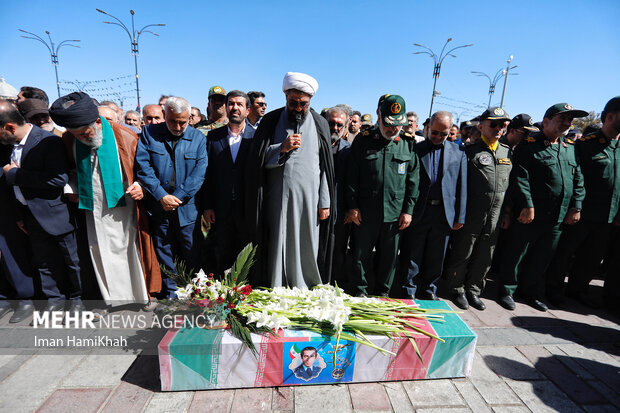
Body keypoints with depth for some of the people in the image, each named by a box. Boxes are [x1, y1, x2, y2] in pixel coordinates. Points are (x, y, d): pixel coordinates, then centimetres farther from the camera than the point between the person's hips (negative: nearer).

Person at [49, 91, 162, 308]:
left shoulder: (125, 137, -11)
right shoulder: (69, 140, 1)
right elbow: (74, 169, 18)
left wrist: (139, 185, -18)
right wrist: (70, 188, 1)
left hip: (122, 205, -3)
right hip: (94, 209, 4)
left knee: (130, 250, 7)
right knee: (101, 253, 10)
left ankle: (142, 293, 25)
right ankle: (113, 298, 28)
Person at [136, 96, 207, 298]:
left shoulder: (198, 138, 2)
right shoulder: (149, 133, 4)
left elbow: (199, 173, -5)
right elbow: (143, 167, -4)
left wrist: (177, 197, -12)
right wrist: (162, 196, -12)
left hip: (187, 207, -1)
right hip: (159, 206, 1)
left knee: (191, 254, 6)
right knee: (164, 252, 11)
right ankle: (170, 294, 27)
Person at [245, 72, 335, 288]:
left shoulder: (320, 124, 8)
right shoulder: (271, 121, 6)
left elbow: (326, 167, 6)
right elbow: (257, 161, 2)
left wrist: (325, 202, 1)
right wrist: (282, 148, -14)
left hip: (308, 199, 1)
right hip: (277, 198, 0)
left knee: (306, 249, 7)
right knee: (277, 248, 5)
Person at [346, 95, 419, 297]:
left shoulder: (407, 146, 7)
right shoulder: (363, 141, 1)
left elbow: (413, 180, 7)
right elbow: (352, 177, 0)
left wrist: (408, 210, 1)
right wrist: (352, 206, -4)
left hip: (395, 214, 2)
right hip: (365, 213, -2)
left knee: (389, 258, 13)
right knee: (361, 256, 7)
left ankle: (382, 295, 32)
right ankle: (361, 295, 26)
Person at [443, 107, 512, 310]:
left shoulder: (507, 151, 11)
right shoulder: (470, 151, -7)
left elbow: (510, 183, 16)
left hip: (495, 217, 6)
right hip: (471, 215, -5)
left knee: (484, 257, 14)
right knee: (462, 255, 7)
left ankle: (473, 290, 31)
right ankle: (458, 290, 25)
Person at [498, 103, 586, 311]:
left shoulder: (571, 149, 15)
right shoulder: (529, 146, -5)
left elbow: (578, 181, 16)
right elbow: (520, 178, -13)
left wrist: (576, 207, 7)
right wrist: (527, 206, -19)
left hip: (558, 218, 6)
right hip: (529, 215, -6)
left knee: (543, 258, 15)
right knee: (516, 255, 4)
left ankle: (531, 292, 31)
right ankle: (507, 291, 19)